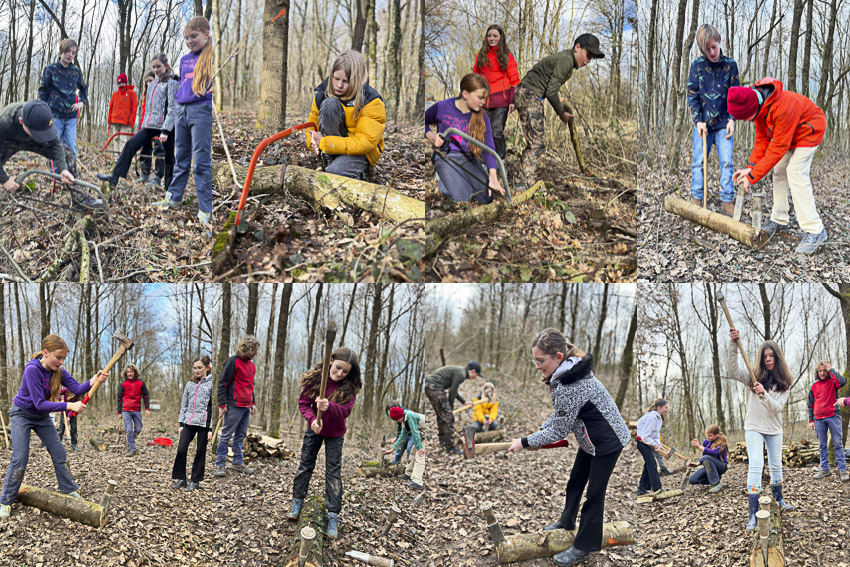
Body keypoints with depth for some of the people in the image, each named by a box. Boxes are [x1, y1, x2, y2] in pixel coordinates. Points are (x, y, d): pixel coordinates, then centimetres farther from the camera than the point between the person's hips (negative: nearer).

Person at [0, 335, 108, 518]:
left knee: (59, 454, 3)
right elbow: (40, 403, -33)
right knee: (20, 459, -11)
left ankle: (70, 491, 16)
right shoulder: (32, 370, -31)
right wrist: (68, 406, -41)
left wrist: (93, 382, -44)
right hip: (22, 415, -6)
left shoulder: (59, 371, -12)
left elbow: (77, 388, -23)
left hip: (42, 416, 6)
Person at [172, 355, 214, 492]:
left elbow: (213, 407, -6)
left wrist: (211, 429, -10)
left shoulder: (211, 384, -4)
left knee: (200, 452, 4)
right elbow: (184, 404, 16)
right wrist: (181, 423, 9)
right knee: (181, 450, -3)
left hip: (204, 424, -4)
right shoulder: (190, 384, 11)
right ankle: (181, 479, 9)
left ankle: (195, 481, 14)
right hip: (189, 422, 4)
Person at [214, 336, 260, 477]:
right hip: (234, 406, -8)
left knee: (241, 435, 12)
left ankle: (238, 463, 19)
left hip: (246, 407, 8)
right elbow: (222, 383, -10)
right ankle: (219, 465, 2)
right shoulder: (233, 361, -10)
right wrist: (222, 404, -14)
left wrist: (253, 403, 20)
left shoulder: (251, 365, 15)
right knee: (226, 435, -3)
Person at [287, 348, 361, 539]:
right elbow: (303, 402, -13)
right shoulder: (314, 377, -17)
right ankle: (297, 503, 27)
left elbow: (345, 411, -31)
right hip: (314, 430, 2)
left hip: (335, 434, -2)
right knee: (305, 465, 10)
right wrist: (313, 418, -32)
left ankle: (333, 516, -1)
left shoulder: (349, 387, -21)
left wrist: (328, 406, -51)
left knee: (333, 471, -4)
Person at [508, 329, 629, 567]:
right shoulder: (568, 372, -3)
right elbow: (561, 413, 10)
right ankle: (567, 522, 43)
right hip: (591, 439, 10)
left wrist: (525, 442, -14)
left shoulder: (568, 387, -33)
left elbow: (559, 431, -24)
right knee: (575, 482, 23)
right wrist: (540, 433, 1)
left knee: (594, 494, 2)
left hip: (607, 442, -10)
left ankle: (583, 547, 14)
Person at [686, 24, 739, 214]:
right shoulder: (697, 65, -3)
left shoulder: (730, 65, -2)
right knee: (699, 161, 4)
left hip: (724, 123, 0)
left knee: (726, 161, 0)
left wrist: (732, 119, -4)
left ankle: (727, 200, 8)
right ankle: (697, 198, 16)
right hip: (703, 122, 0)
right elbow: (692, 95, -1)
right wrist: (698, 120, -7)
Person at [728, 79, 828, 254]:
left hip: (809, 130, -8)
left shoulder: (784, 108, -40)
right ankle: (779, 220, 20)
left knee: (795, 172, -18)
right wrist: (751, 166, -16)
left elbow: (778, 147, -34)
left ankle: (814, 231, -17)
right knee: (779, 171, 6)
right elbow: (762, 138, -4)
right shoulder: (758, 105, -13)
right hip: (787, 133, 9)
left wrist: (752, 176, -30)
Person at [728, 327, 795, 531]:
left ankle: (778, 498, 42)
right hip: (754, 428, -3)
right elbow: (733, 372, -24)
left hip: (774, 429, 3)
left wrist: (764, 394, -34)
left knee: (776, 466, 17)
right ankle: (753, 514, -21)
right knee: (756, 465, -16)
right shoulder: (754, 377, -5)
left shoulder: (784, 383, -2)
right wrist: (733, 345, -33)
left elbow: (776, 406, -14)